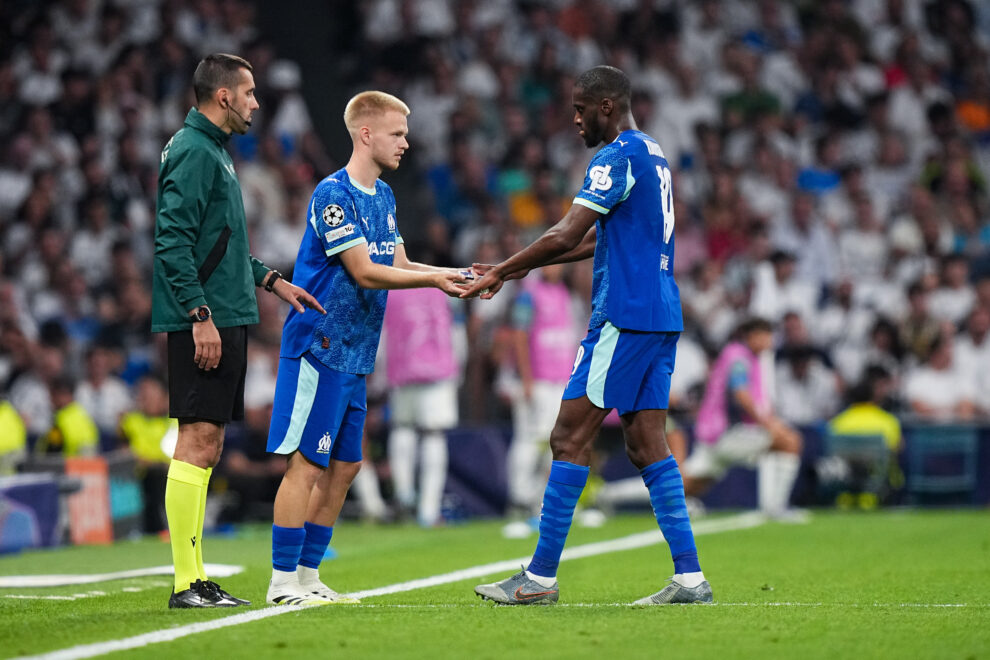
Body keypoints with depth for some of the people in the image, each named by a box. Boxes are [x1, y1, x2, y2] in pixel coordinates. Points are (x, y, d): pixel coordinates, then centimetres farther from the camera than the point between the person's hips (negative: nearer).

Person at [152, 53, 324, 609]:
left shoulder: (215, 152, 19)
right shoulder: (193, 152, -12)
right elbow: (173, 241, -19)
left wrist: (271, 281, 21)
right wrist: (200, 314, -22)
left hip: (225, 318, 10)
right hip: (204, 322, -10)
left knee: (208, 443, 10)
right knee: (199, 439, -10)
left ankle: (198, 578, 13)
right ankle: (187, 582, -10)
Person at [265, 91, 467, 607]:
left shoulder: (383, 196, 14)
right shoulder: (333, 195, -14)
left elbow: (398, 265, 13)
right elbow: (365, 273, -19)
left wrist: (456, 275, -1)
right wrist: (434, 279, -20)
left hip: (353, 353, 9)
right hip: (318, 346, -9)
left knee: (344, 466, 10)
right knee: (307, 464, -8)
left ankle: (307, 575, 17)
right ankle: (282, 582, -3)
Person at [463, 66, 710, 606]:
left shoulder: (619, 156, -12)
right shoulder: (652, 153, 20)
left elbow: (566, 236, -18)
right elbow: (596, 240, 26)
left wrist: (501, 271, -6)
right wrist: (513, 271, 22)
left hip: (624, 316, -10)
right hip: (662, 318, 10)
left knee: (569, 438, -6)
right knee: (646, 445, 7)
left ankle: (541, 576, -4)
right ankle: (689, 578, 2)